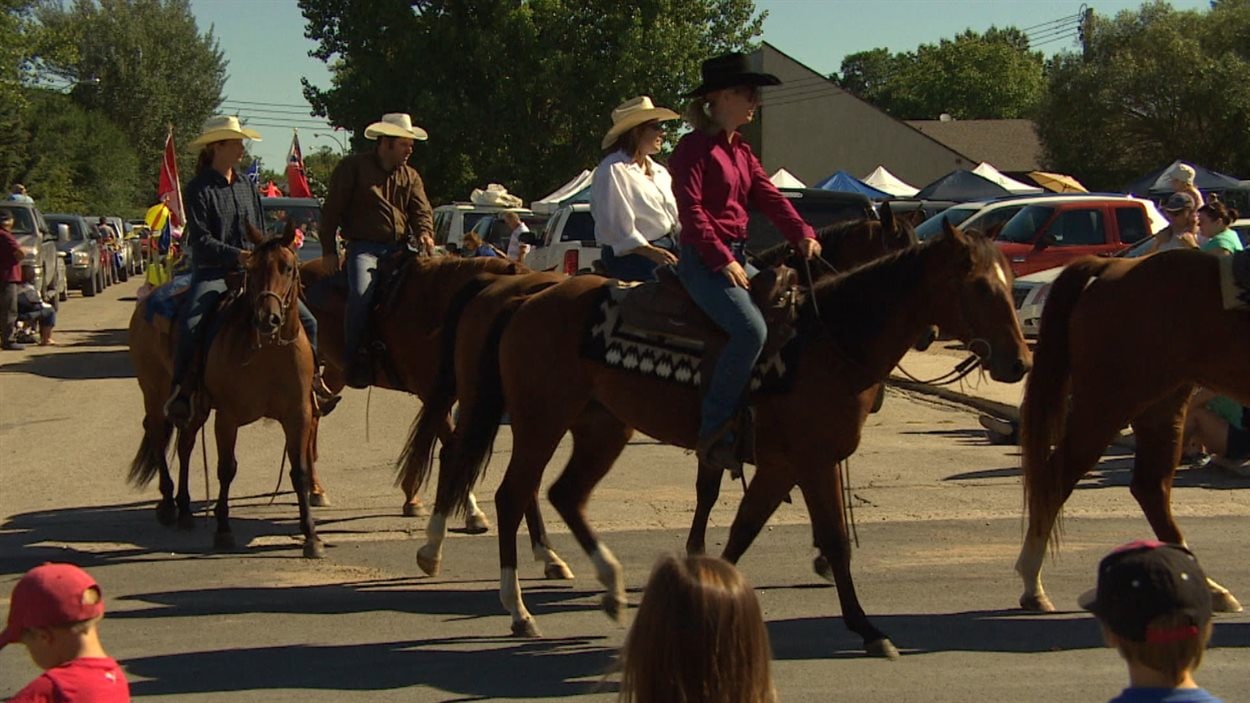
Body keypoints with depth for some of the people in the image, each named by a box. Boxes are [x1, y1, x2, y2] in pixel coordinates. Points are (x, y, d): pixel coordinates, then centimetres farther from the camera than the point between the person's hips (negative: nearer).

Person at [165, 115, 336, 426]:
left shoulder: (247, 186, 14)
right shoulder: (198, 190, -5)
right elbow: (200, 240, -12)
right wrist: (237, 255, -24)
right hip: (212, 272, -6)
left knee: (306, 320, -3)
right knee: (190, 323, -32)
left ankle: (312, 379, 10)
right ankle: (180, 390, -20)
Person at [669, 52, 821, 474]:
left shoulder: (741, 151, 20)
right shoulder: (695, 147, -7)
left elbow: (768, 196, 9)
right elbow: (691, 209, -15)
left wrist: (801, 233, -7)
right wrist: (722, 260, -22)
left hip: (735, 258, 10)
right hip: (703, 259, -10)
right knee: (750, 329, -29)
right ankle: (713, 433, -24)